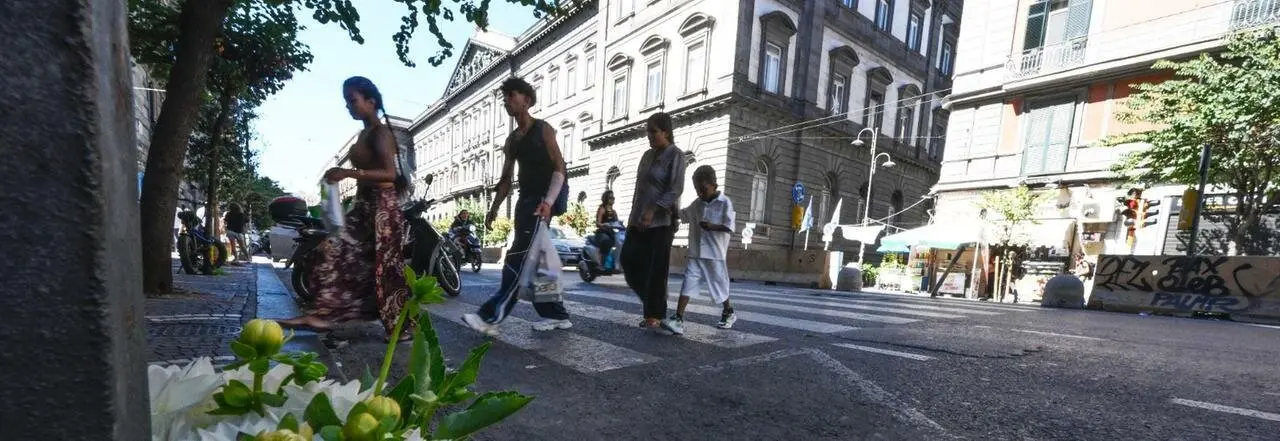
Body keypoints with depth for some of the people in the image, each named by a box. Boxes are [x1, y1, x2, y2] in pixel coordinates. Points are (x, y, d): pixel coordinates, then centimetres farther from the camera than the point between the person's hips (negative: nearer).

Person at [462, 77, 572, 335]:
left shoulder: (543, 129, -2)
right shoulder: (512, 140, 18)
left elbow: (560, 168, -10)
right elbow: (506, 178, 20)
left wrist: (548, 201, -23)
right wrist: (494, 209, 14)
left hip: (541, 201, -8)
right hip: (524, 201, 8)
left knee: (518, 261, -12)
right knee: (532, 262, 7)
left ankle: (491, 316, -12)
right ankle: (557, 315, 15)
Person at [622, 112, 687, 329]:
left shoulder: (675, 156, -5)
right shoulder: (648, 154, 16)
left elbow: (676, 190, -15)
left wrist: (653, 211, -21)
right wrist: (633, 214, 15)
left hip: (661, 221, -7)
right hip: (639, 219, 8)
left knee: (656, 268, -5)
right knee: (629, 259, 4)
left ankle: (655, 315, 7)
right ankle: (651, 300, 22)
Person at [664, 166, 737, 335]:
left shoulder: (725, 203, -5)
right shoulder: (696, 204, 11)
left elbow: (730, 227, -11)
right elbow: (682, 214, 28)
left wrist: (712, 226, -23)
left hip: (715, 255, -4)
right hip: (695, 254, 4)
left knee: (719, 285, 11)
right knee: (687, 285, -6)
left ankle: (729, 313, 37)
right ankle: (678, 320, -10)